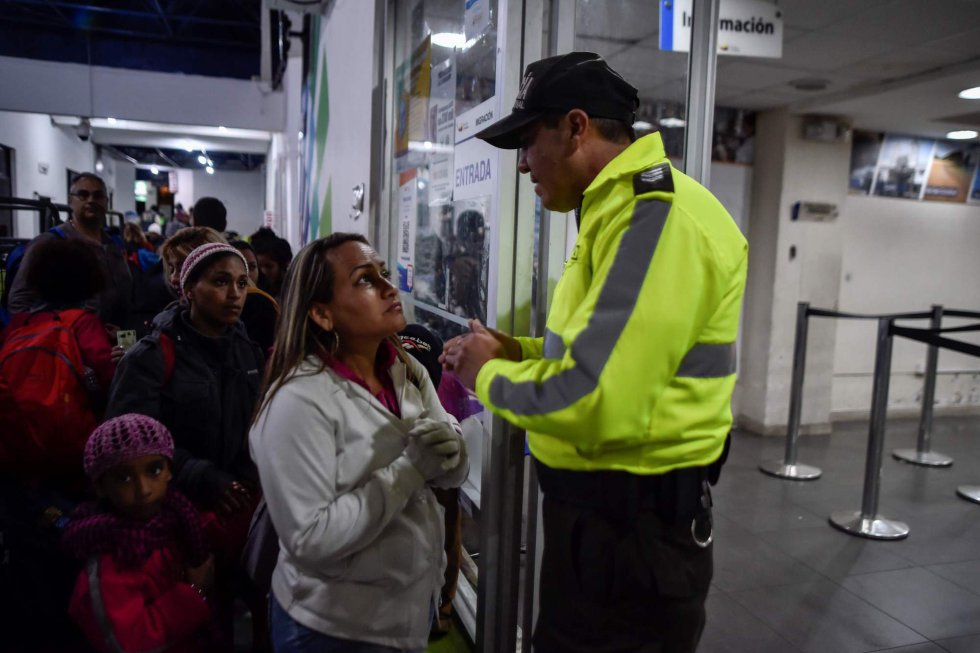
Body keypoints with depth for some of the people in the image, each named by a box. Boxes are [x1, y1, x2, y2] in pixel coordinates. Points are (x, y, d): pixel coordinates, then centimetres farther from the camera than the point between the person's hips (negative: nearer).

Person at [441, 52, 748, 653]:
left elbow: (598, 404, -31)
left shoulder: (658, 217, -22)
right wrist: (517, 352, 6)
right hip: (606, 511, 10)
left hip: (629, 529, -10)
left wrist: (490, 377, -13)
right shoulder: (625, 210, 13)